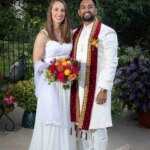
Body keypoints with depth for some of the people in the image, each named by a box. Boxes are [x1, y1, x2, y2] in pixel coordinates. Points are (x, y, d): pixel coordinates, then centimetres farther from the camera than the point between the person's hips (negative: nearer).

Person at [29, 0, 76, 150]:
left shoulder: (69, 33, 7)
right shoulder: (43, 35, -6)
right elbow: (37, 62, -7)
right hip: (49, 83, -4)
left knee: (64, 120, 10)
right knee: (50, 122, -1)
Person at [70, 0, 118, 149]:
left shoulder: (107, 32, -7)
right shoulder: (75, 34, 13)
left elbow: (111, 63, -11)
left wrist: (104, 89, -16)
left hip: (96, 88, -5)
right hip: (78, 88, 6)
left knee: (96, 126, 1)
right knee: (81, 125, 12)